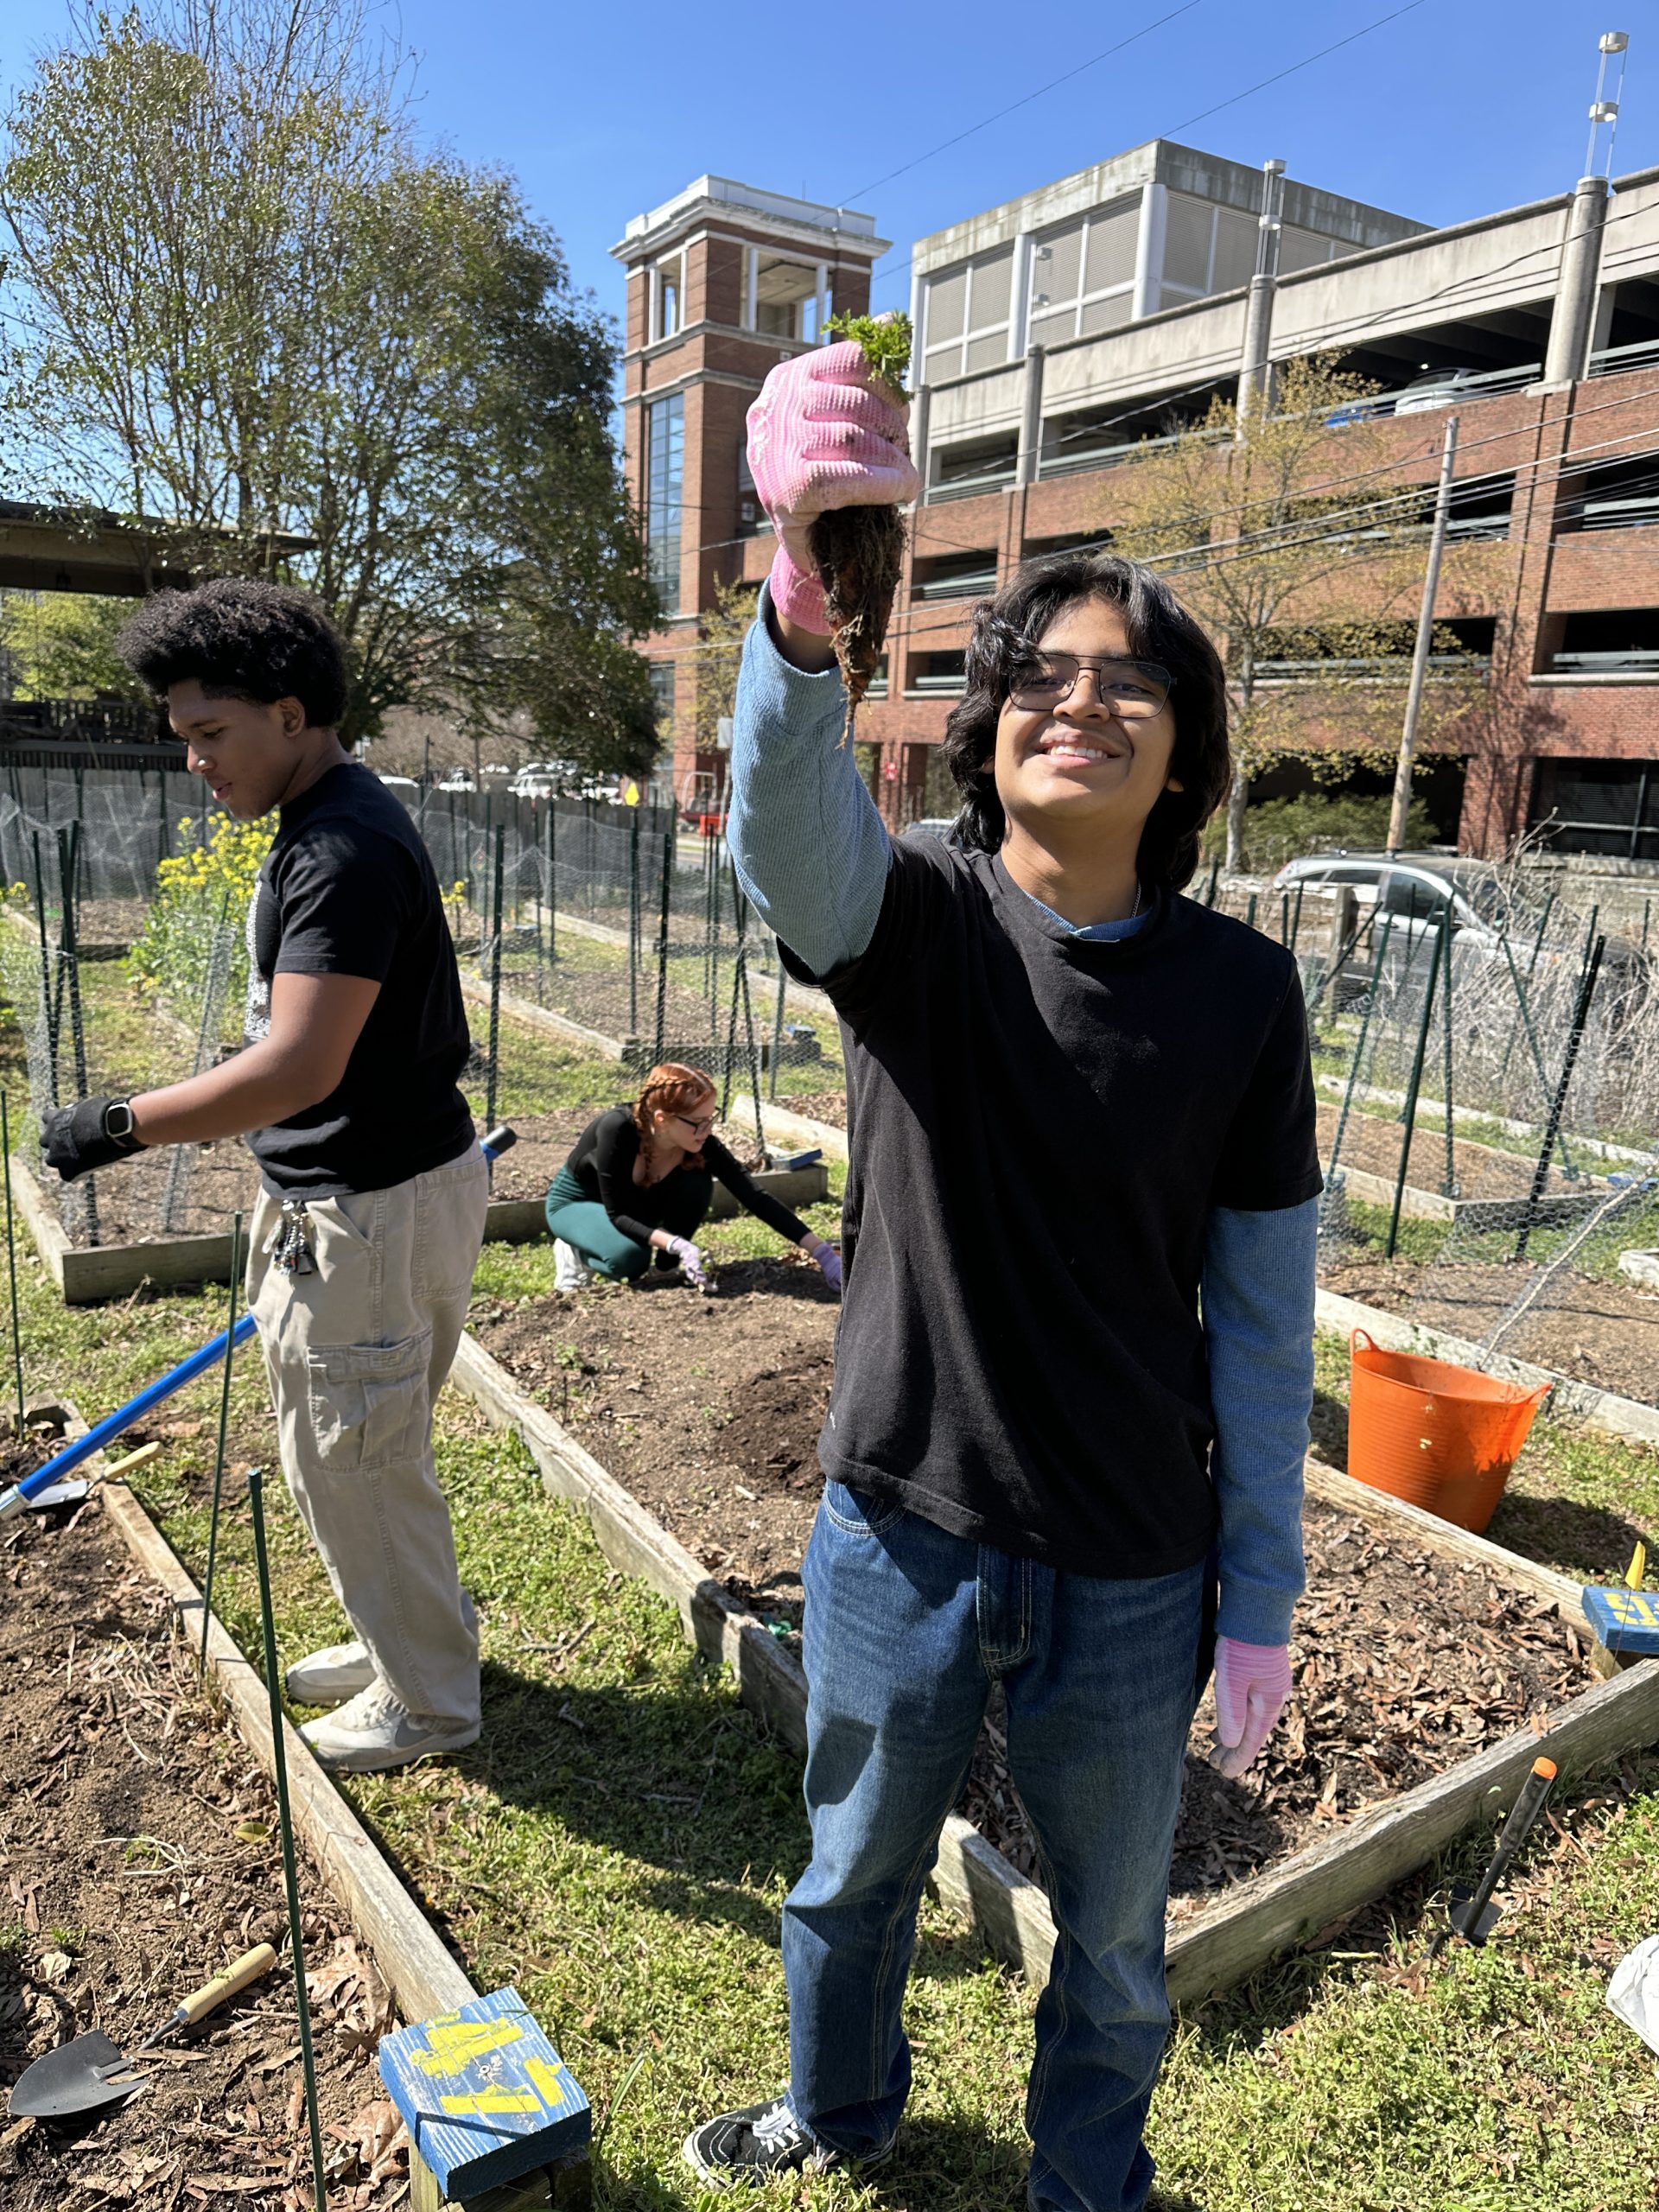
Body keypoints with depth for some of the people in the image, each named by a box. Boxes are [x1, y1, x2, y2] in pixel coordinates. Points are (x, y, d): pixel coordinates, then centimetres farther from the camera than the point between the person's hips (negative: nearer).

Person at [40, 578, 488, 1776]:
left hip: (371, 1211, -10)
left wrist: (119, 1125, -23)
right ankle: (402, 1640, 42)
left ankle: (427, 1699, 27)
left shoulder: (346, 849, -23)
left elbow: (297, 1068, -30)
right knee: (354, 1452, 23)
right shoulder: (329, 823, 10)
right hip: (352, 1192, 10)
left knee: (355, 1463, 6)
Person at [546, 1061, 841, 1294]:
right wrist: (678, 1244, -46)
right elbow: (617, 1214, -32)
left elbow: (754, 1197, -26)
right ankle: (576, 1251, -2)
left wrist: (822, 1252, -30)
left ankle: (668, 1265, -3)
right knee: (631, 1259, -34)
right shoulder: (617, 1130, -38)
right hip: (575, 1201, -4)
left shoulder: (700, 1144, -26)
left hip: (635, 1201, 5)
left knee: (696, 1183, -24)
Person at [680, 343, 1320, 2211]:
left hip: (1131, 1580, 0)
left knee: (1112, 1934, 24)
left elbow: (1264, 1317, -4)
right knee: (854, 1874, 26)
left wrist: (1263, 1601, 0)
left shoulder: (1240, 990, -10)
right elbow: (789, 812, -36)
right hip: (899, 1534, 1)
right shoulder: (907, 918, -11)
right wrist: (810, 582, -56)